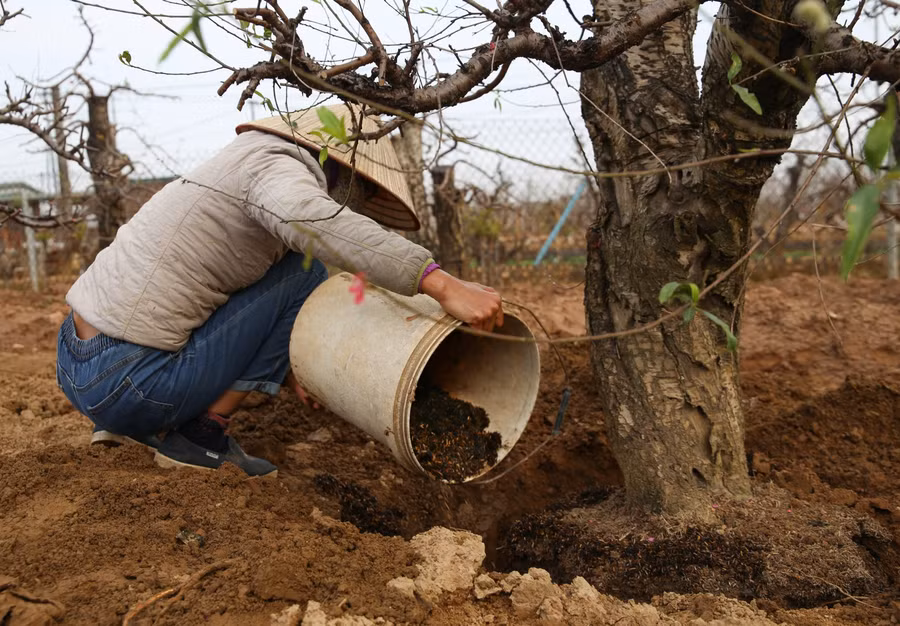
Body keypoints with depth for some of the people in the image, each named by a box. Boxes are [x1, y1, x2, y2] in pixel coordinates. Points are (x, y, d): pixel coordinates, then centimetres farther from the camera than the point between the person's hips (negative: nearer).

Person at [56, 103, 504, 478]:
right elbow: (309, 219, -37)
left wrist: (286, 369, 13)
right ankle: (201, 436, -2)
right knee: (306, 273, -5)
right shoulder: (277, 165, -11)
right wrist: (442, 284, -40)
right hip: (128, 385, -9)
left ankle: (131, 424, 16)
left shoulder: (245, 167, 19)